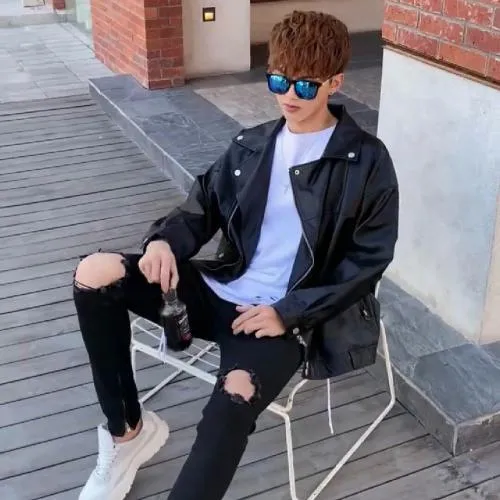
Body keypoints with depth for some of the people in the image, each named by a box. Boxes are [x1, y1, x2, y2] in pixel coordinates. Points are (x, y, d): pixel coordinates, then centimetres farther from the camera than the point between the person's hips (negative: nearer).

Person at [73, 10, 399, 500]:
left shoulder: (366, 161, -4)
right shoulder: (251, 145, 11)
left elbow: (368, 259, -6)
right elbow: (203, 206, 15)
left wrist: (290, 312, -15)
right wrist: (164, 240, -10)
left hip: (290, 317, -5)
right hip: (225, 292, 6)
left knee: (235, 398, -36)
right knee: (95, 275, -11)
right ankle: (127, 431, 1)